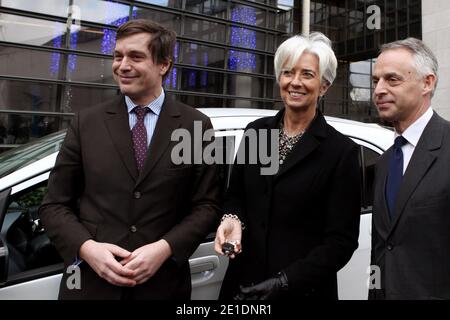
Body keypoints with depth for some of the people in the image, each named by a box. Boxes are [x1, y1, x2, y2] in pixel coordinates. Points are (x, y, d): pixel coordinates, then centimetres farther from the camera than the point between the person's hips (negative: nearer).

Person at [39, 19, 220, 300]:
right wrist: (86, 247, -14)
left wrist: (165, 248, -16)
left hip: (162, 285, -1)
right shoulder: (87, 123, 2)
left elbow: (207, 205, -2)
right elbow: (54, 205, 3)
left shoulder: (196, 125, -1)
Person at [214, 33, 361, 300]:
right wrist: (232, 219, -12)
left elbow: (342, 241, -11)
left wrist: (285, 282, -18)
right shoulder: (256, 132, 1)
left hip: (303, 290, -3)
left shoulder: (341, 150, -11)